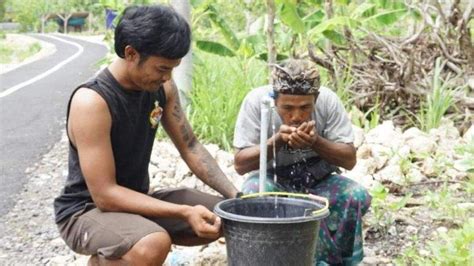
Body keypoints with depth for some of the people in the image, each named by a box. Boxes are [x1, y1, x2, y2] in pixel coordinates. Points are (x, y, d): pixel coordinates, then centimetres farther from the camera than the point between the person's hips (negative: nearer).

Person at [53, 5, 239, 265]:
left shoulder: (161, 87, -5)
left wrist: (235, 195, -9)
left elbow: (190, 147, 4)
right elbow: (104, 194, -27)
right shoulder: (92, 101, -26)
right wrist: (184, 212, -31)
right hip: (86, 210, -8)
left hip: (137, 201, 8)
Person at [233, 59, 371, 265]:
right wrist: (277, 141, -33)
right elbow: (240, 164, -16)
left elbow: (350, 160, -13)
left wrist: (315, 142, -32)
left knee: (356, 196, -27)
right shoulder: (256, 101, -20)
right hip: (272, 180, -1)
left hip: (319, 182, 1)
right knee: (253, 193, -33)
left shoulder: (328, 100, -17)